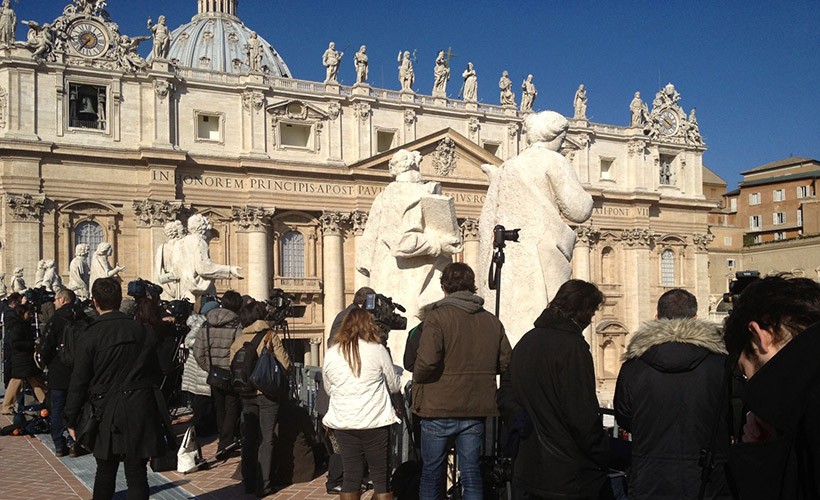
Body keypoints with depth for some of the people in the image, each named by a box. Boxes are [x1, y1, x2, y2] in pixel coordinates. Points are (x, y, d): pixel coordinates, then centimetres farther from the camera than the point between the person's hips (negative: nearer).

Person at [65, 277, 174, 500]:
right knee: (137, 474, 3)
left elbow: (79, 382, -6)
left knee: (105, 472, 16)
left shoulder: (90, 337, -9)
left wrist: (72, 420, 3)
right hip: (141, 410, 1)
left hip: (106, 414, -1)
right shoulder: (143, 331, 0)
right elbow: (155, 369, 9)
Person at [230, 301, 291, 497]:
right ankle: (264, 485, 1)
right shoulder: (270, 336, -7)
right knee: (266, 439, 2)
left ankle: (248, 483, 18)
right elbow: (285, 363, -10)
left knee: (248, 439, 13)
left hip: (246, 394, 3)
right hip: (267, 393, -3)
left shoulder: (238, 341, 2)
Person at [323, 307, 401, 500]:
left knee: (351, 475, 11)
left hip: (342, 423, 3)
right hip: (375, 421, -3)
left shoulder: (330, 354, 1)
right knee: (381, 476, 6)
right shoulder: (377, 350, -7)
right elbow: (394, 386, 3)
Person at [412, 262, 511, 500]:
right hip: (476, 411, 4)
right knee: (471, 473, 11)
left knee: (431, 473, 11)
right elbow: (506, 364, 5)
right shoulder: (493, 322, 4)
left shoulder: (437, 316, -11)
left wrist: (417, 380, -4)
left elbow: (427, 361, -23)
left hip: (438, 409, -3)